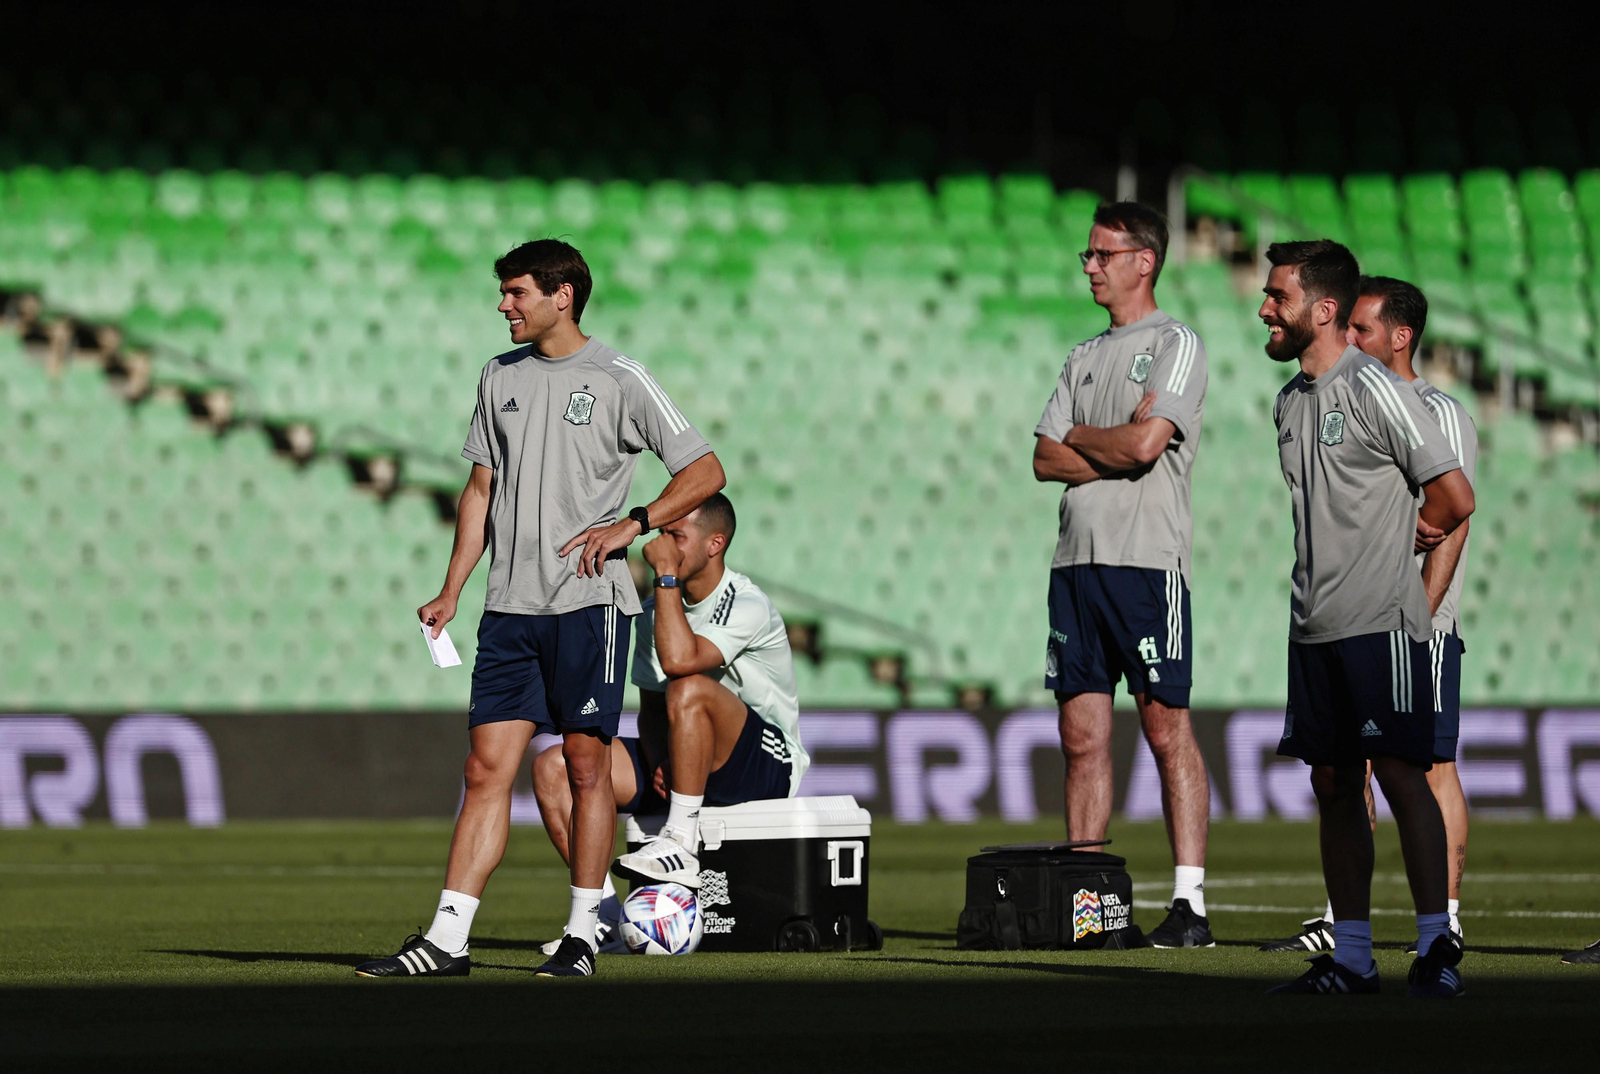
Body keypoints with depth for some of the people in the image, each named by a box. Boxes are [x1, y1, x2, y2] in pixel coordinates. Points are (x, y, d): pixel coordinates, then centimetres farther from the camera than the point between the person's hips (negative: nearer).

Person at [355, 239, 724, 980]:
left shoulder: (619, 381, -3)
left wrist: (630, 526, -14)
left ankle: (582, 935, 7)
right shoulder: (501, 377, 14)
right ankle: (447, 939, -4)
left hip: (588, 600, -5)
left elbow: (704, 472, -2)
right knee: (488, 765, 0)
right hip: (510, 606, 5)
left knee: (586, 762, -1)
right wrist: (452, 591, 13)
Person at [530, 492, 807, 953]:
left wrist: (666, 573, -24)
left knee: (689, 690, -37)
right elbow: (651, 705, 12)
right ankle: (606, 915, -13)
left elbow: (680, 660, -34)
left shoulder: (748, 606, -16)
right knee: (553, 768, -8)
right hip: (683, 769, 7)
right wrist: (659, 764, -10)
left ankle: (680, 846, -30)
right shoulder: (654, 612, 8)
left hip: (769, 764, -7)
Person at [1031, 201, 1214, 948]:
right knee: (1082, 735, 5)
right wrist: (1111, 453, -4)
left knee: (1167, 730, -7)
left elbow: (1143, 444, -14)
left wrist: (1078, 436, 2)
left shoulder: (1175, 345, -1)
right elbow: (1046, 459, 12)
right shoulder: (1085, 357, 20)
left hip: (1147, 559, -7)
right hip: (1077, 558, 7)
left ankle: (1189, 901, -8)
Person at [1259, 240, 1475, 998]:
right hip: (1315, 624, 8)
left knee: (1399, 772, -10)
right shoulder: (1290, 401, 15)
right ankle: (1351, 956, 10)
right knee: (1333, 783, 7)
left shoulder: (1372, 388, -9)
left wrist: (1400, 538, 6)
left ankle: (1436, 948, -9)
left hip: (1381, 621, -8)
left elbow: (1455, 498, -9)